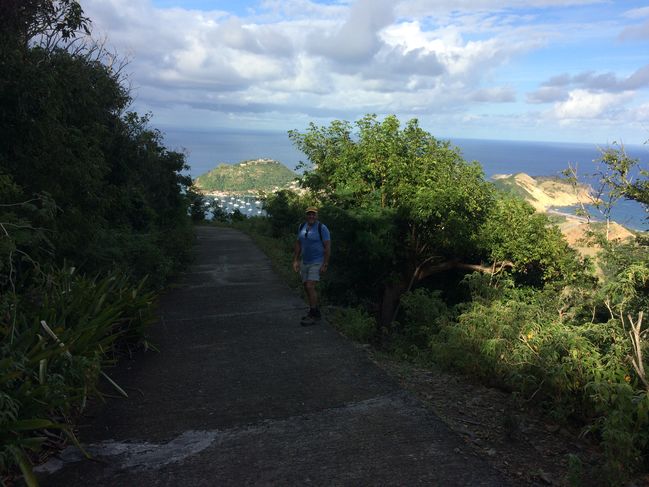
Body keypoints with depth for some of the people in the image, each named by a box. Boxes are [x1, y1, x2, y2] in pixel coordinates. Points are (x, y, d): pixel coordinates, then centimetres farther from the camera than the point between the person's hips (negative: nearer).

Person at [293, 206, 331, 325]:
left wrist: (325, 265, -18)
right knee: (307, 287, 11)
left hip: (317, 262, -7)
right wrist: (295, 260, 8)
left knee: (310, 287, -15)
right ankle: (315, 311, 25)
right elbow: (298, 244, 14)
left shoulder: (322, 228, -12)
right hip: (304, 262, 7)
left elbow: (327, 247, -13)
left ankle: (314, 315, -5)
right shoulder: (302, 227, 7)